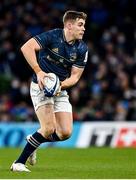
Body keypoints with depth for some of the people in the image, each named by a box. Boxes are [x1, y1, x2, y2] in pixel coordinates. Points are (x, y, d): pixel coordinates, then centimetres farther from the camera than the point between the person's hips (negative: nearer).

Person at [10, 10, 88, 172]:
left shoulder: (82, 49, -2)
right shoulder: (52, 36, -17)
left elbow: (75, 76, 0)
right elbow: (26, 47, -27)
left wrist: (61, 84, -20)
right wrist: (39, 72, -33)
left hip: (61, 90, 6)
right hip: (40, 86, -6)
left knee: (65, 133, -4)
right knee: (49, 129, -21)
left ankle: (33, 141, 24)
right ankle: (19, 163, -9)